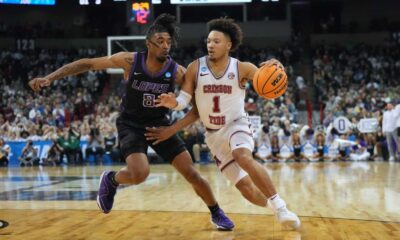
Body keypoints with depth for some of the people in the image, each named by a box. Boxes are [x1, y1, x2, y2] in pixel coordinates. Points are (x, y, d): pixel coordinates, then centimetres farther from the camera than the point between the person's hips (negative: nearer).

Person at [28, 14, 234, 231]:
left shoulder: (177, 72, -18)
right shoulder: (130, 61, -20)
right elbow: (87, 64, -14)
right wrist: (50, 78, -19)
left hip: (159, 124, 2)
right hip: (131, 125, -2)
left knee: (191, 173, -3)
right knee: (140, 174, -26)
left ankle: (216, 213, 21)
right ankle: (111, 179, 9)